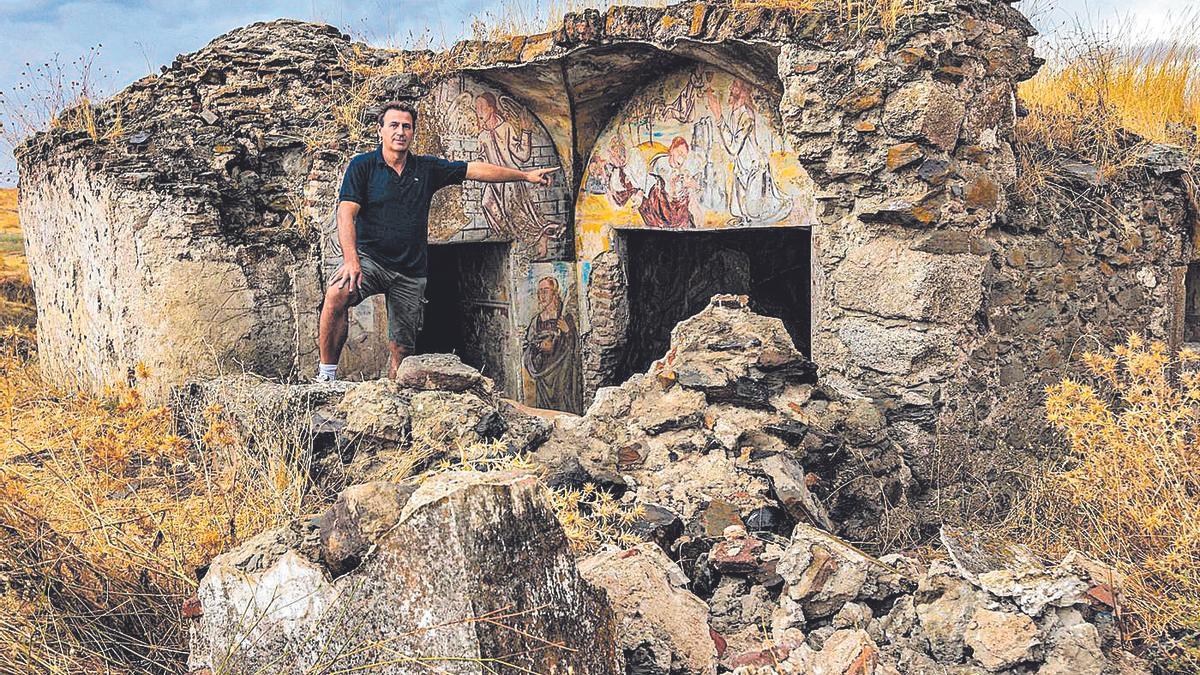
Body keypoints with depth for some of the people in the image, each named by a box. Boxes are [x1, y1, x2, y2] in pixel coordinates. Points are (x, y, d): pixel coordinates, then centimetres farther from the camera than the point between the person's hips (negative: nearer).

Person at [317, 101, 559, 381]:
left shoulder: (427, 168, 9)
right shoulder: (363, 166, -1)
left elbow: (475, 170, 11)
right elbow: (346, 213, -10)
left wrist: (525, 175, 10)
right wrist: (350, 260, -24)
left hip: (411, 272, 4)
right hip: (370, 258, -3)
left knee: (401, 348, 3)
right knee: (337, 294, -33)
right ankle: (326, 375, -22)